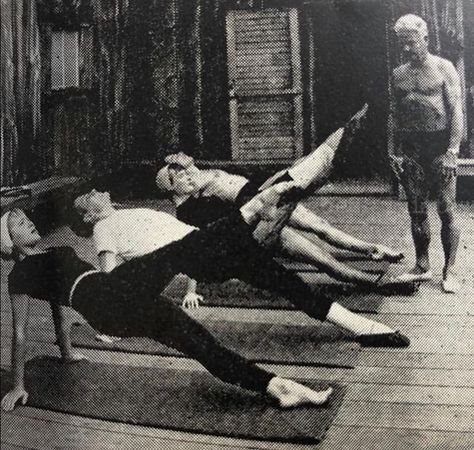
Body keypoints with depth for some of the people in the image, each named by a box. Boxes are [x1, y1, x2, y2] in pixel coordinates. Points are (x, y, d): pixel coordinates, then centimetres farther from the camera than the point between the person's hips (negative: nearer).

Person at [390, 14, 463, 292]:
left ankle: (450, 270, 4)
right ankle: (423, 267, 17)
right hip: (411, 148, 4)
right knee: (417, 211, 7)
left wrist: (453, 150, -15)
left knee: (447, 210, -3)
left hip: (439, 145, -4)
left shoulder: (443, 68, -1)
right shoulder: (399, 74, 12)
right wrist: (397, 151, 7)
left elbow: (456, 110, -7)